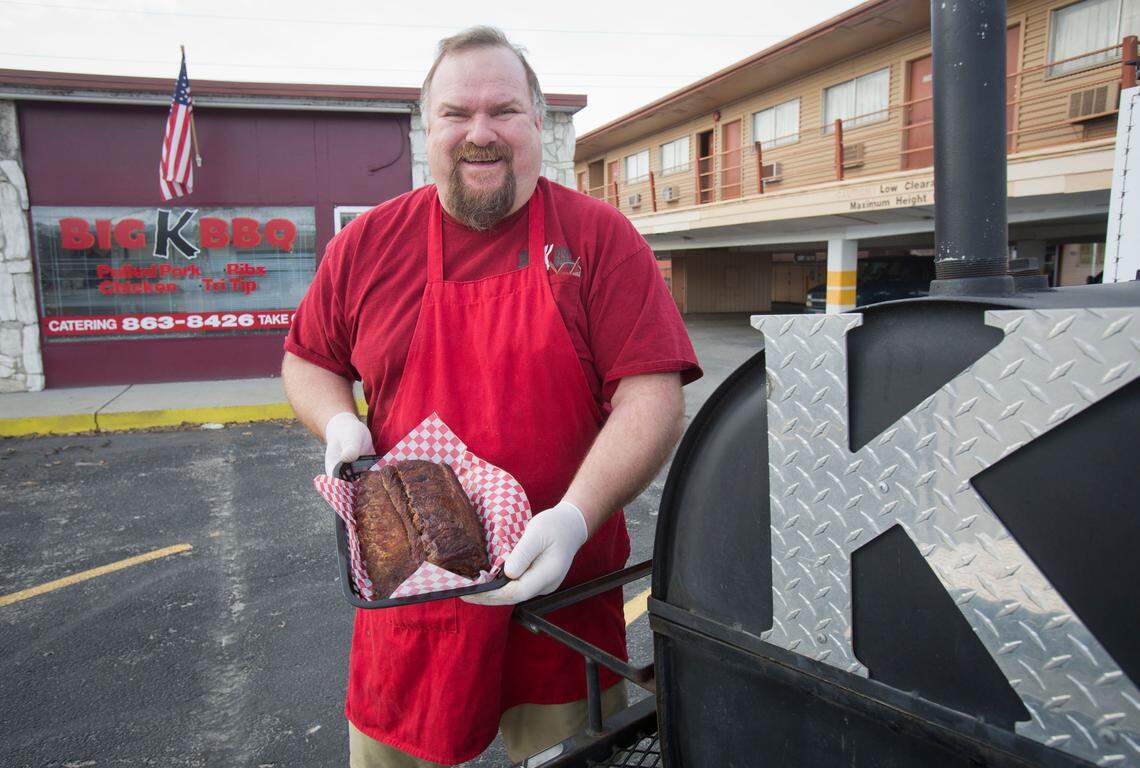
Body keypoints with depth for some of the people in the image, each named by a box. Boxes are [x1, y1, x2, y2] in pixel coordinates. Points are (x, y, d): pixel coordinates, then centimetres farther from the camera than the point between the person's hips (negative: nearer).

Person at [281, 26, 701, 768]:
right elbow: (306, 360, 14)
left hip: (566, 590, -1)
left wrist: (576, 517, -25)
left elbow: (654, 398, -12)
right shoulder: (368, 243, 2)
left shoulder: (600, 236, -6)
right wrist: (339, 424, -7)